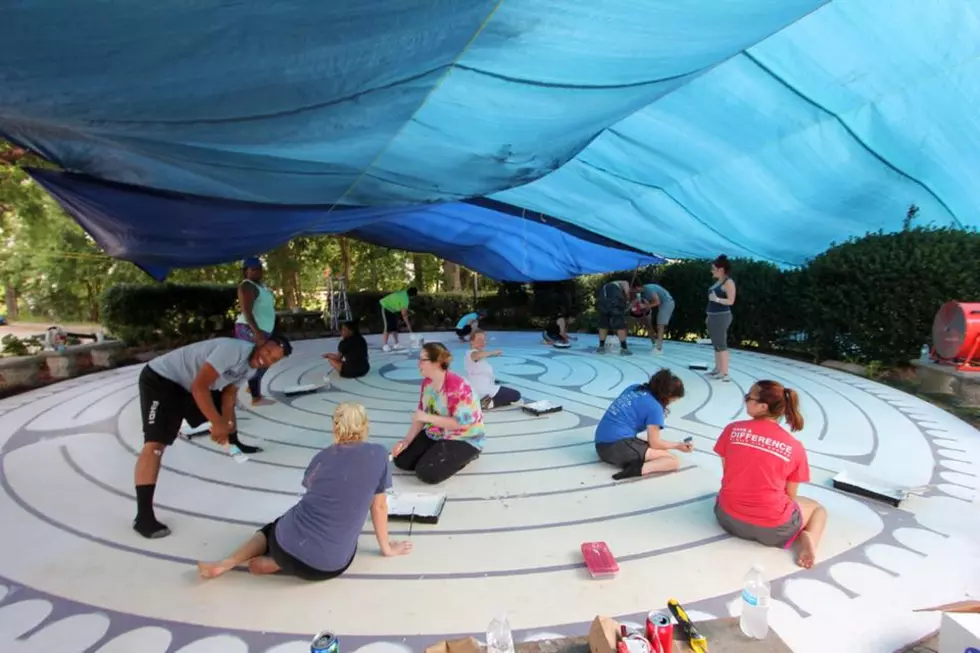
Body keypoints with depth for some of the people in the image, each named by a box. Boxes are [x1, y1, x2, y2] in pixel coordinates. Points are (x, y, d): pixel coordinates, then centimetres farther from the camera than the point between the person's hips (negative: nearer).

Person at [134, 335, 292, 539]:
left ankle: (235, 444, 49)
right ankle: (143, 517, -17)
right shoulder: (233, 349, -31)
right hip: (160, 379, -9)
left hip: (190, 385, 9)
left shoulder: (251, 367, -1)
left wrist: (225, 424, -4)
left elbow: (229, 393, 8)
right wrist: (217, 423, -29)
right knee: (156, 443, -17)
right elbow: (199, 387, -33)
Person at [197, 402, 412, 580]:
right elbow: (379, 506, 4)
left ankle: (225, 564, 13)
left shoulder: (322, 456, 7)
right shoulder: (378, 454, -4)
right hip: (329, 565, -3)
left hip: (287, 546, 3)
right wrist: (386, 547, 17)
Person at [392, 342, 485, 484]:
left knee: (426, 473, -22)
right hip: (435, 434, 8)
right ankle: (439, 452, 15)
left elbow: (461, 423, -29)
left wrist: (428, 418, -28)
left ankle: (464, 456, 2)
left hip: (464, 439, -8)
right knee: (401, 460, -1)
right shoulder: (427, 382, -2)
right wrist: (406, 440, -7)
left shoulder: (457, 385, -28)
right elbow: (421, 415, 4)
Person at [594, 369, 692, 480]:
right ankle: (638, 468, -24)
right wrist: (678, 445, 16)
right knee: (674, 461, -2)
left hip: (601, 445, 8)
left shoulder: (634, 388, 15)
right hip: (619, 446, -8)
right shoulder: (655, 407, -6)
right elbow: (654, 444, 1)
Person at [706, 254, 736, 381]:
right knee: (716, 344, 13)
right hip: (714, 317, 9)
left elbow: (731, 301, -18)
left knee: (721, 344, -9)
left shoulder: (728, 282, -11)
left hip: (722, 317, -9)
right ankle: (718, 369, 22)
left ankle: (724, 373, -6)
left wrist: (717, 299, -29)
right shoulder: (717, 282, 16)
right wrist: (709, 316, 21)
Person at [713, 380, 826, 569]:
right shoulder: (795, 447, -7)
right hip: (774, 529, -3)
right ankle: (808, 538, 0)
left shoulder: (732, 430, -7)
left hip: (728, 517, 3)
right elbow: (790, 496, 1)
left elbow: (727, 472, 3)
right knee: (817, 508, 27)